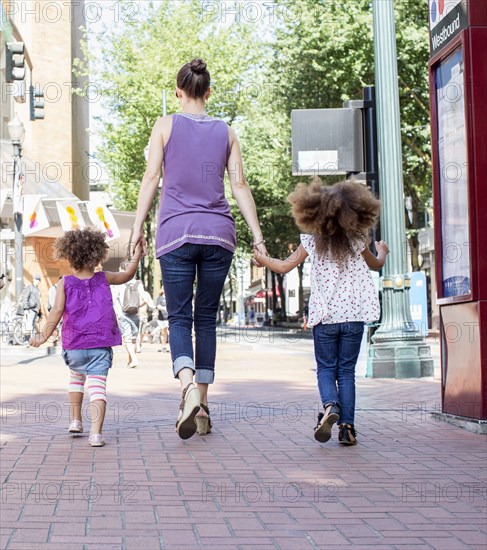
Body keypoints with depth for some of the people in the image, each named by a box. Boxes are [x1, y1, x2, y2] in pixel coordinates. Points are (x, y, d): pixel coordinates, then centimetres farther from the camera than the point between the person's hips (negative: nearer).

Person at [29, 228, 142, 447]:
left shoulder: (65, 283, 0)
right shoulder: (103, 278, 4)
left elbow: (57, 310, -8)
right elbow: (127, 275, 19)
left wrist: (44, 335, -4)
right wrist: (137, 253, 27)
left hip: (74, 346, 1)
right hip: (100, 346, -1)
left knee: (76, 376, 28)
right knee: (97, 385, -7)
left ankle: (75, 419, 31)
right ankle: (96, 432, -20)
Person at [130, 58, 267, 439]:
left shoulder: (166, 126, 4)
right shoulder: (226, 132, 11)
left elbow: (151, 178, -1)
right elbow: (239, 185, 6)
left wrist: (138, 226, 3)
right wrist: (258, 237, 6)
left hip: (176, 232, -2)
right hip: (218, 233, 2)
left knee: (179, 318, -2)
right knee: (207, 319, 9)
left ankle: (190, 389, -28)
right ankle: (203, 406, 9)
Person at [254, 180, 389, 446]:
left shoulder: (312, 241, -4)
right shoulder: (356, 241, 1)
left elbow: (284, 266, 1)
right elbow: (376, 265, 19)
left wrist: (262, 259, 20)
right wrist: (382, 251, 42)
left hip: (324, 316, -1)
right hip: (354, 316, 1)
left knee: (326, 369, 9)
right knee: (346, 371, 8)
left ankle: (330, 406, -21)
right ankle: (347, 426, 2)